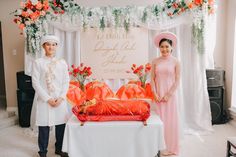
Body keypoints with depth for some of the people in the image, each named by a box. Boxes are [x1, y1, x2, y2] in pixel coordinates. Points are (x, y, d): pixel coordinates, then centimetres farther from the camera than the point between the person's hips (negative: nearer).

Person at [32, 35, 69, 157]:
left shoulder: (62, 63, 6)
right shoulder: (38, 63, 0)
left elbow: (66, 82, 4)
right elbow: (35, 83, -5)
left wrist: (61, 97, -8)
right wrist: (48, 99, -11)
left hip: (60, 100, 2)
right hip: (44, 100, -2)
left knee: (61, 124, 8)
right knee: (44, 126, 5)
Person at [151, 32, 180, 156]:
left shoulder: (175, 62, -2)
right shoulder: (155, 61, 4)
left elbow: (177, 81, -4)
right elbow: (152, 79, 3)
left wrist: (168, 95, -10)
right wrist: (155, 94, -7)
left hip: (170, 95, -2)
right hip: (158, 95, 2)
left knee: (170, 120, 5)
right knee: (159, 120, 7)